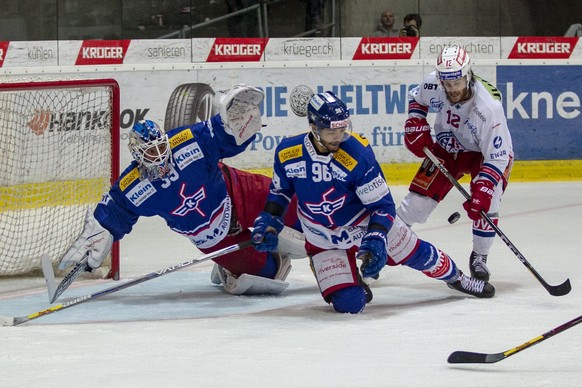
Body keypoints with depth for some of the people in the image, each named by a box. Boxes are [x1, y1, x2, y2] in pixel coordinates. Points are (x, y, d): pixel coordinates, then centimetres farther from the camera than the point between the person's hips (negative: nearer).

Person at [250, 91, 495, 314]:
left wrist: (375, 239, -31)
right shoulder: (287, 153, -19)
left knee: (417, 253, 11)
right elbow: (280, 190, 4)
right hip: (324, 239, 1)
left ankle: (455, 277, 43)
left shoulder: (358, 154, -27)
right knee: (347, 304, -15)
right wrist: (268, 222, -8)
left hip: (369, 222, -1)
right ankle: (352, 280, 22)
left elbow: (383, 205, -19)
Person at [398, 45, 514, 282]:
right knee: (417, 201, -3)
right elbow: (416, 98, 4)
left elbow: (497, 156, -34)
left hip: (485, 152, -4)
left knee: (485, 202, -25)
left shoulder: (489, 107, -37)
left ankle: (479, 258, -2)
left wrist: (482, 191, -42)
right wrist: (415, 125, -10)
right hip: (447, 149, 4)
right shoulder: (433, 85, -23)